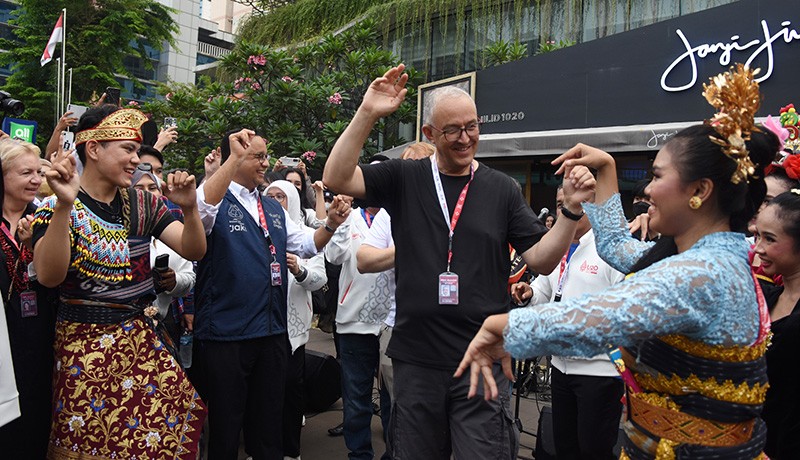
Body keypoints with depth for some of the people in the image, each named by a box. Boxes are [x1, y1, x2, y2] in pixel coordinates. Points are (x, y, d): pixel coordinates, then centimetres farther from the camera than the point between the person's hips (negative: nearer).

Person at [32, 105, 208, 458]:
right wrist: (65, 205, -33)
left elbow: (193, 251, -2)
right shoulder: (56, 209, -7)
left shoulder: (142, 204, 5)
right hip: (85, 346, -3)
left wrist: (189, 208, -20)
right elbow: (49, 276, -22)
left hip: (144, 342, 4)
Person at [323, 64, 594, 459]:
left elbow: (542, 259, 1)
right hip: (416, 358, 1)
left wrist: (570, 210, -14)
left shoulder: (501, 189, 4)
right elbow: (336, 178, -10)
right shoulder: (404, 179, 2)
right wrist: (367, 114, -18)